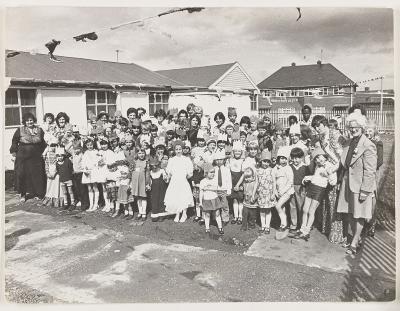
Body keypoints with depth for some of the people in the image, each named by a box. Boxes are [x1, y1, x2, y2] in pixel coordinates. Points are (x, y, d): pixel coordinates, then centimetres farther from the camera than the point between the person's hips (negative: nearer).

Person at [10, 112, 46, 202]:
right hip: (22, 157, -2)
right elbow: (14, 143, 3)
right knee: (22, 175, 1)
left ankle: (37, 193, 18)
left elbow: (43, 143, 14)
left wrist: (42, 153, 9)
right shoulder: (20, 130, -1)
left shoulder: (39, 130, 6)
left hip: (36, 157, 2)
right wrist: (14, 154, -1)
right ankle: (22, 194, 14)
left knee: (37, 175, 4)